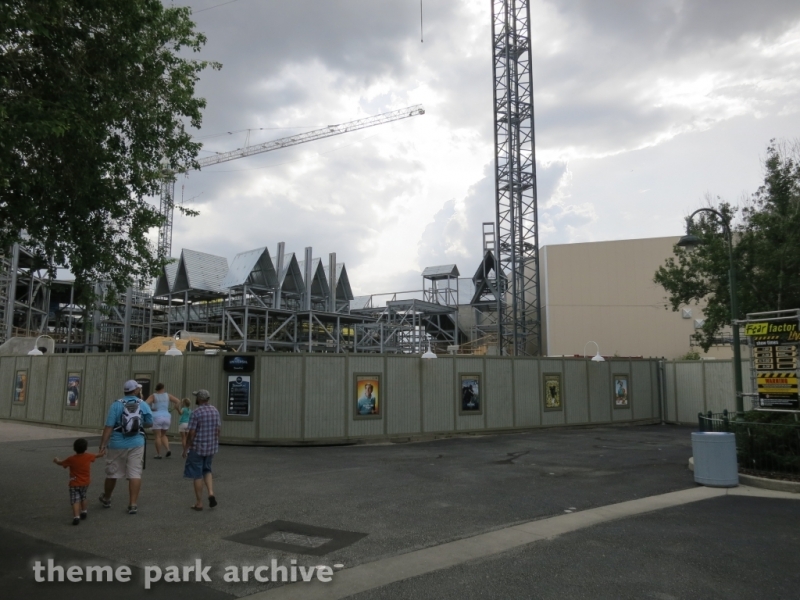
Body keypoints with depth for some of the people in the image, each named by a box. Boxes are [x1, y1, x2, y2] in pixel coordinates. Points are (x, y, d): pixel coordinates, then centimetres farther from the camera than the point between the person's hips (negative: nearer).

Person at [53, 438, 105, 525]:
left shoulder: (71, 459, -14)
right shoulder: (88, 456, -7)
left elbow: (61, 463, 4)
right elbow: (96, 455, 16)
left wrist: (56, 461, 27)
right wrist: (102, 453, 38)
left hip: (74, 484, -4)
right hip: (85, 483, 4)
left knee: (75, 501, -6)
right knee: (83, 498, 25)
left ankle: (76, 517, -20)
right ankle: (84, 512, 39)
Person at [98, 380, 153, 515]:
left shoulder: (116, 404, -6)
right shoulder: (143, 404, -2)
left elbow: (109, 426, -12)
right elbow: (150, 424, 4)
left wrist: (103, 443, -9)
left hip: (118, 444, 0)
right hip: (136, 444, 0)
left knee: (112, 472, 16)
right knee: (135, 473, 1)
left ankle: (106, 499, 36)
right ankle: (132, 504, -2)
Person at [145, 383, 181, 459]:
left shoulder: (153, 396, -2)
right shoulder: (168, 395, 7)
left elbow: (146, 403, -17)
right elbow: (178, 401, 1)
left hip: (157, 418, -3)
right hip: (166, 417, 3)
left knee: (158, 436, 3)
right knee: (163, 435, 17)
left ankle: (158, 454, 1)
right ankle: (167, 450, -2)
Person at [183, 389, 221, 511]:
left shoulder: (196, 413, -16)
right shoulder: (215, 411, 3)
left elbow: (191, 433, -16)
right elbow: (217, 430, 7)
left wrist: (185, 449, -6)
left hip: (197, 447, -6)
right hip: (211, 447, 6)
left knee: (197, 475, 6)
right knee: (206, 470, 22)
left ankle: (199, 503, 11)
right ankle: (211, 493, 2)